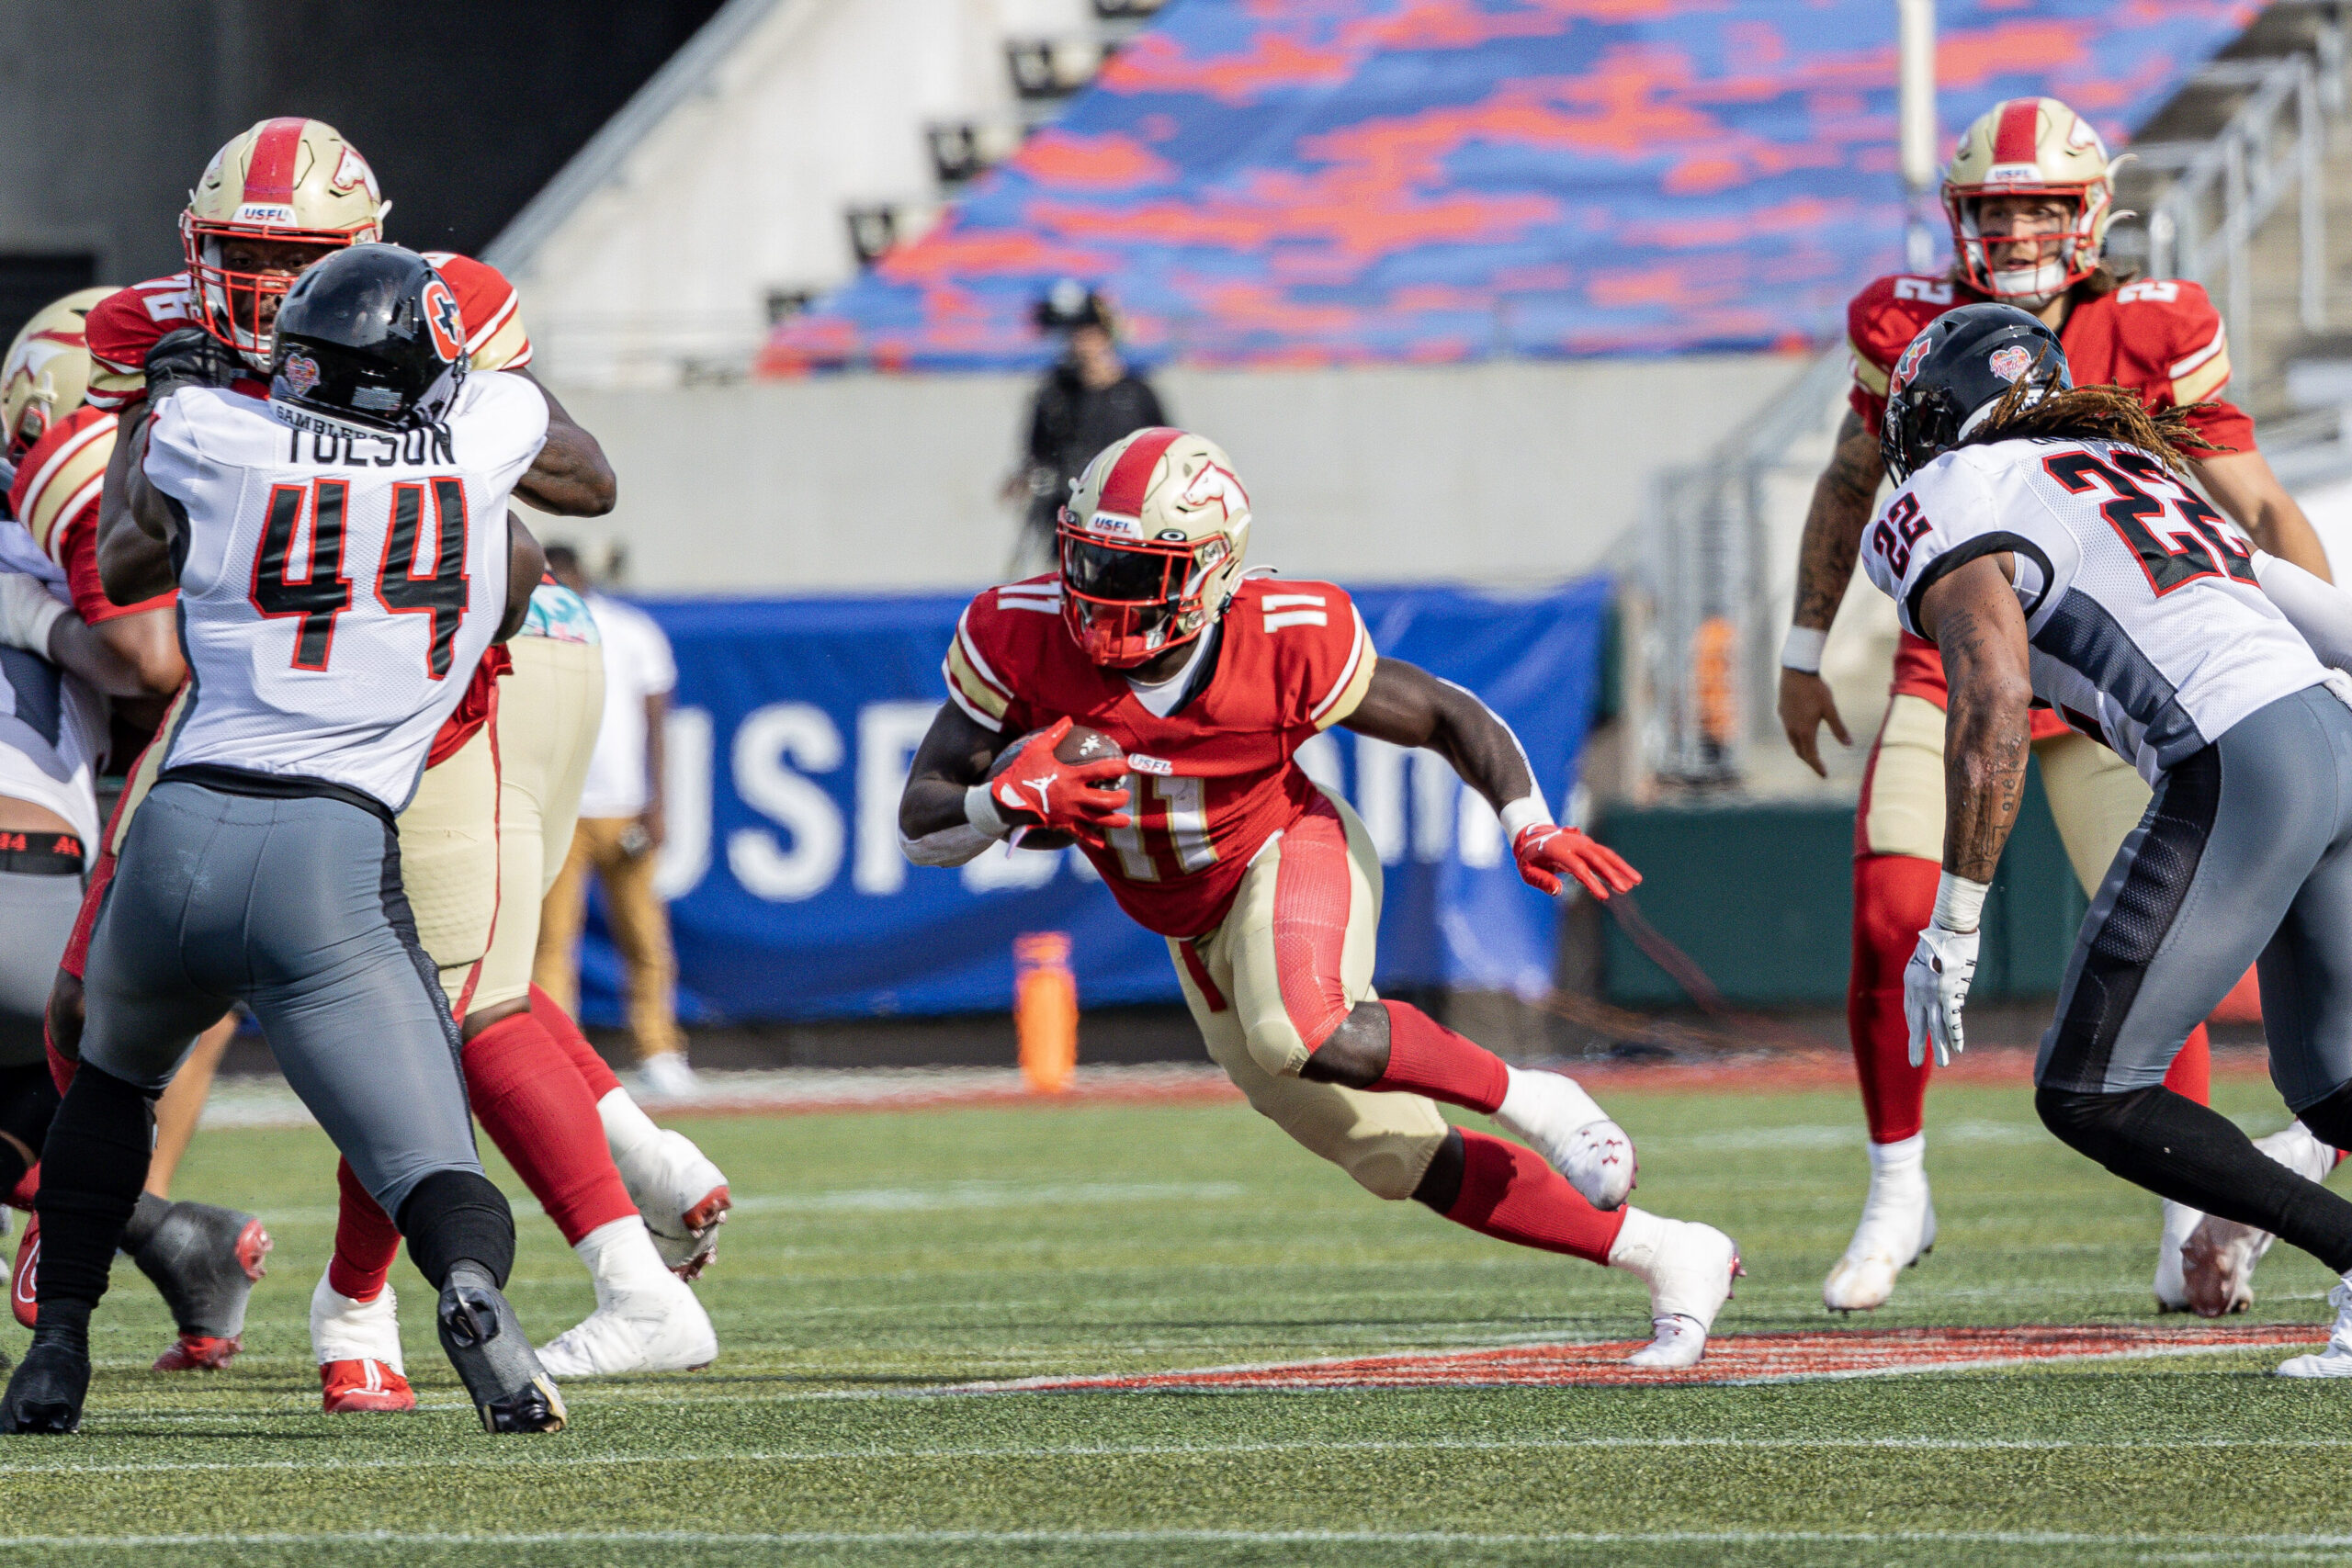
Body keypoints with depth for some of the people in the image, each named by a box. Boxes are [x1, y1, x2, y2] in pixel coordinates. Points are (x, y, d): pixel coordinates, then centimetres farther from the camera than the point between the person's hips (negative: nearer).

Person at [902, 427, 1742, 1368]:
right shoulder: (1024, 642, -21)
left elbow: (1452, 718, -11)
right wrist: (1009, 803, -39)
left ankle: (1528, 1102, -16)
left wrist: (1530, 828, -28)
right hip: (1197, 931, 5)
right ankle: (1670, 1260, 19)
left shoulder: (1282, 646, -26)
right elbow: (921, 822, -17)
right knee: (1404, 1159, 7)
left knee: (1298, 1034, -39)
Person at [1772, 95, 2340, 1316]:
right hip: (1951, 671, 1)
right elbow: (1850, 484, 13)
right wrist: (1805, 652, 17)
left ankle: (2190, 1226, 2)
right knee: (1890, 915, -14)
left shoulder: (2152, 333, -8)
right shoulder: (1912, 330, -3)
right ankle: (1897, 1191, 4)